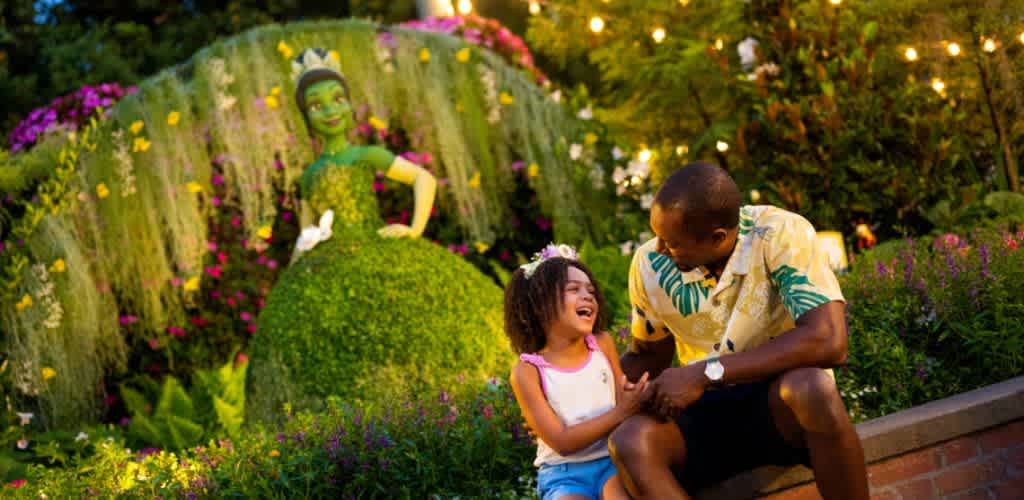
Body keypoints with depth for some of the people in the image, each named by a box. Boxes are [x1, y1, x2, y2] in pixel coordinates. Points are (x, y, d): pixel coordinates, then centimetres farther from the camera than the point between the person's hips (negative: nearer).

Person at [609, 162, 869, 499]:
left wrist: (706, 373, -29)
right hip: (708, 411, 4)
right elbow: (647, 355, 15)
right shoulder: (650, 265, -3)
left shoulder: (781, 235, -18)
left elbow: (828, 342, -30)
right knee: (630, 443, -28)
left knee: (810, 386, -39)